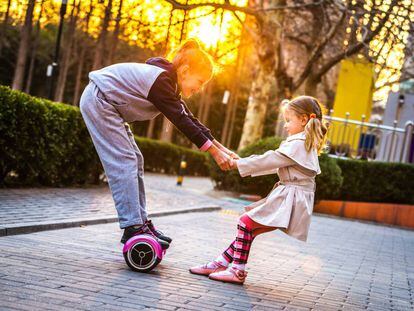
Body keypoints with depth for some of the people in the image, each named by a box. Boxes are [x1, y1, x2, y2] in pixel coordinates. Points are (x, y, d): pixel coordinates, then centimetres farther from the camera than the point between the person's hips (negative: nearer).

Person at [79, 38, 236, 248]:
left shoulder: (169, 84, 6)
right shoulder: (160, 80, -24)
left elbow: (190, 120, 6)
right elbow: (182, 122, -26)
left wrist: (221, 148, 2)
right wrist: (215, 152, -22)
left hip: (107, 105, 11)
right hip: (98, 101, -11)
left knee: (135, 161, 6)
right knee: (124, 162, -15)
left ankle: (141, 221, 8)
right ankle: (133, 228, -16)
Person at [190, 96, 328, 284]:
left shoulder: (298, 144, -14)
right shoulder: (305, 145, 19)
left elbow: (270, 160, -15)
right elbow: (275, 164, 22)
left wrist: (239, 164, -8)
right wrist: (244, 165, 17)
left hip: (289, 200, -10)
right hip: (285, 197, 10)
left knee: (246, 222, -12)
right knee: (249, 227, 7)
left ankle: (237, 271, -8)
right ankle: (222, 263, 8)